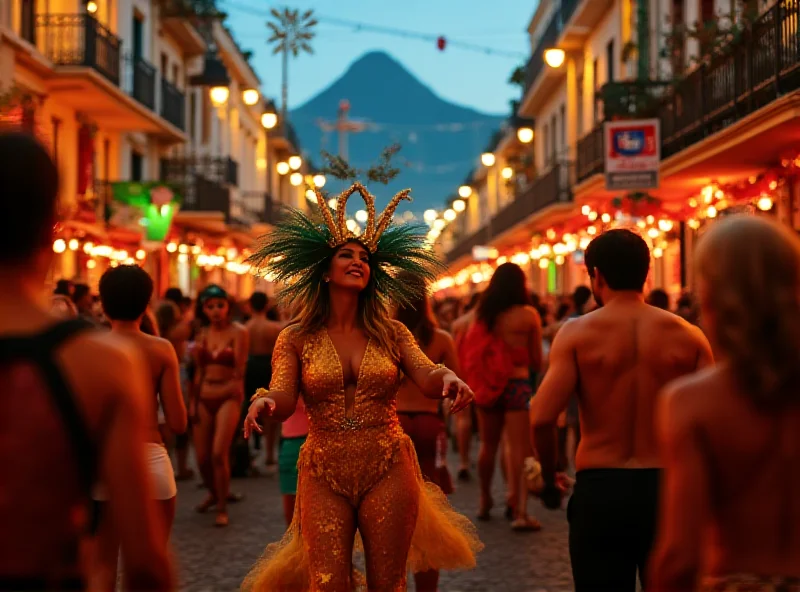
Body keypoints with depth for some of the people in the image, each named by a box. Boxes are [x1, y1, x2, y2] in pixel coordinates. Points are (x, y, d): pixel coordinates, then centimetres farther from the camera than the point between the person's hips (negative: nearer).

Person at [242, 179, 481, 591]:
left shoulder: (391, 334, 6)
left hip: (388, 472, 1)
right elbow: (283, 400, -9)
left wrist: (446, 378, -32)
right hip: (324, 475, -1)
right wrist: (265, 402, -33)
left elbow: (427, 379, -8)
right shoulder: (296, 339, 3)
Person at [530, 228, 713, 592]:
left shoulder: (577, 333, -5)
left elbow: (542, 418, -14)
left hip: (599, 491, -2)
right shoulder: (687, 336, 0)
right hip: (669, 490, 2)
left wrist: (549, 478, 2)